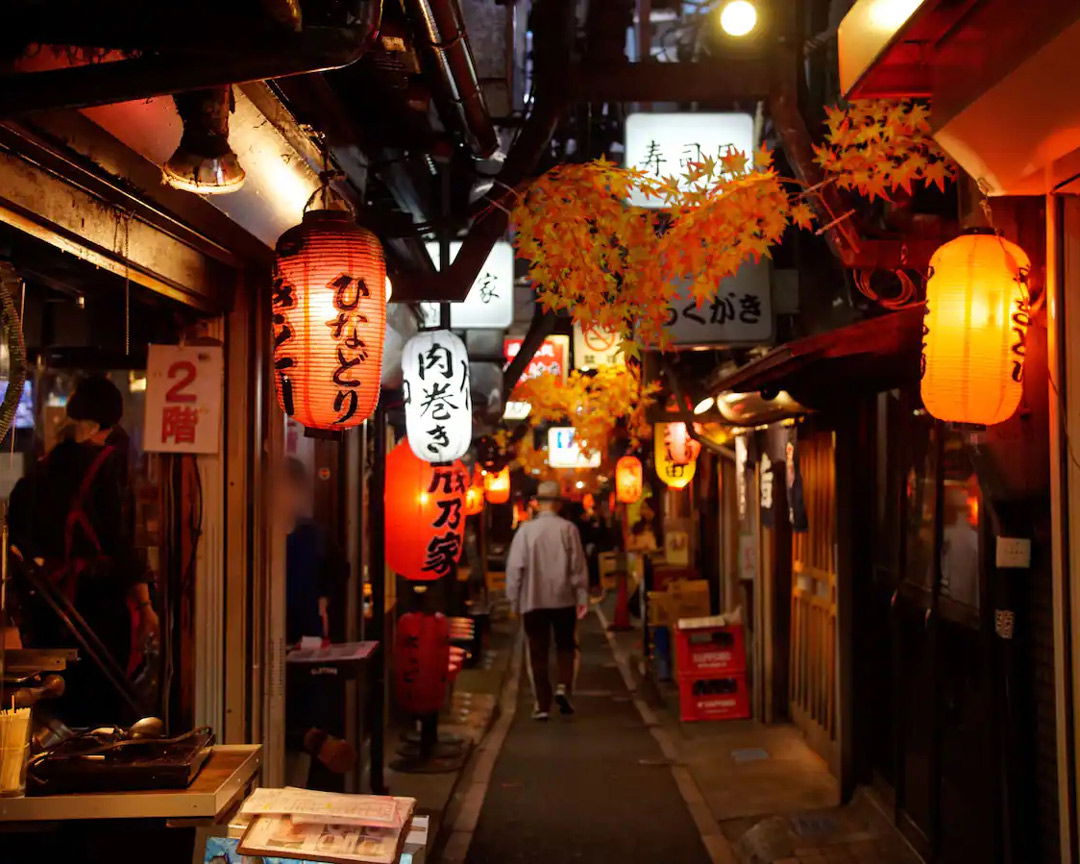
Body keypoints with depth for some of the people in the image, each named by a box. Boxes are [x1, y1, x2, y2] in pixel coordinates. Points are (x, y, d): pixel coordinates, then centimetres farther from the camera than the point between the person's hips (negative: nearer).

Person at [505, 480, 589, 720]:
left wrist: (514, 599, 5)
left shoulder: (526, 530, -6)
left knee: (538, 653, 8)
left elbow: (515, 567, -4)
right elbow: (578, 566, -4)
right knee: (566, 647, 17)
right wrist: (582, 597, 3)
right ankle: (563, 687, -3)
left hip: (533, 600, 0)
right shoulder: (568, 529, -6)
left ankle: (543, 705, 6)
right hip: (564, 599, 0)